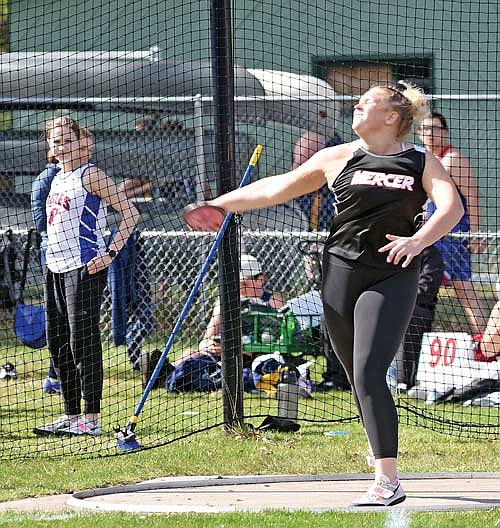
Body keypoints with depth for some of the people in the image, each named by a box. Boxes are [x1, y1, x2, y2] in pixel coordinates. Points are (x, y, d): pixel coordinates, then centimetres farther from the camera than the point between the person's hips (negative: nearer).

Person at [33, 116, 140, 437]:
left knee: (83, 342, -8)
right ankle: (71, 414, 17)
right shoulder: (57, 179, 16)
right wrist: (53, 259, 18)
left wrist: (110, 253, -15)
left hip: (84, 267, -8)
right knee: (59, 344, 10)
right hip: (55, 267, 8)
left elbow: (130, 213, -10)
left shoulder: (90, 175, -7)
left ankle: (91, 419, -6)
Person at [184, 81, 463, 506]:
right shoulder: (339, 158, 11)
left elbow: (452, 207, -9)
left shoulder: (422, 163, 6)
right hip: (341, 273, 3)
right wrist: (220, 204, 21)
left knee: (369, 375, -17)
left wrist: (417, 240, -26)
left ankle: (388, 482, -21)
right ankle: (385, 466, 23)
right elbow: (277, 188, 19)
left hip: (392, 278, -3)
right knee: (360, 379, 7)